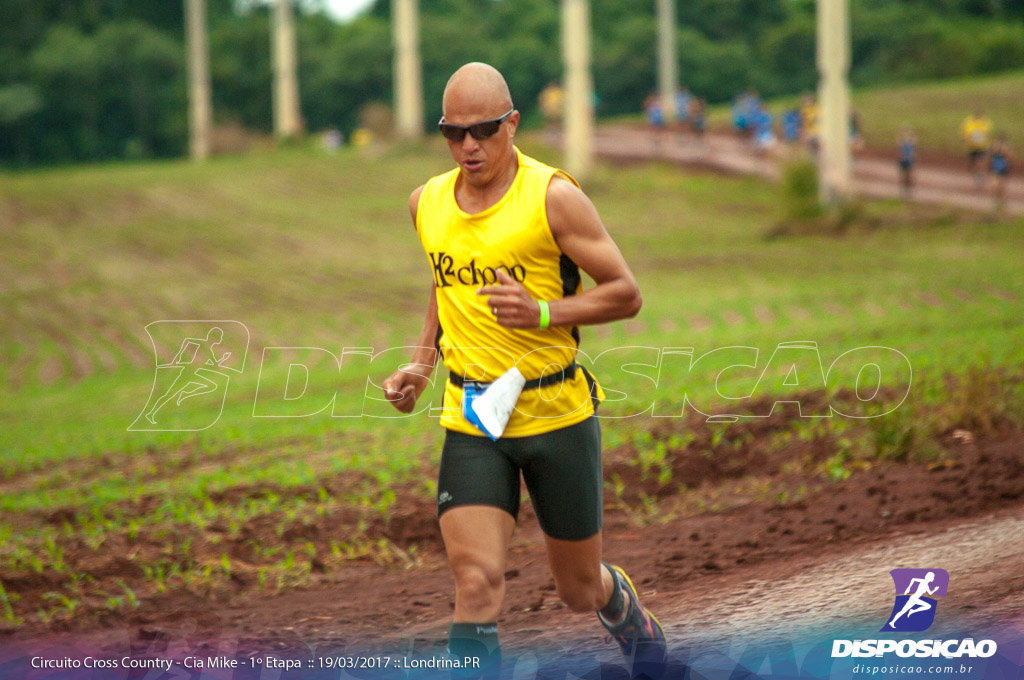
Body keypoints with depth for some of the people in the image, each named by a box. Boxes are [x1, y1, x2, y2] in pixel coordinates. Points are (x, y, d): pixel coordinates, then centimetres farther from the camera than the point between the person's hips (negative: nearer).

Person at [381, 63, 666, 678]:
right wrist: (422, 363, 12)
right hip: (471, 422, 3)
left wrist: (543, 314, -22)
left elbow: (626, 294, -9)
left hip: (559, 415, -3)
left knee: (581, 590, 13)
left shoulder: (553, 197, -11)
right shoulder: (428, 203, 5)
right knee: (477, 581, -17)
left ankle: (633, 619, 48)